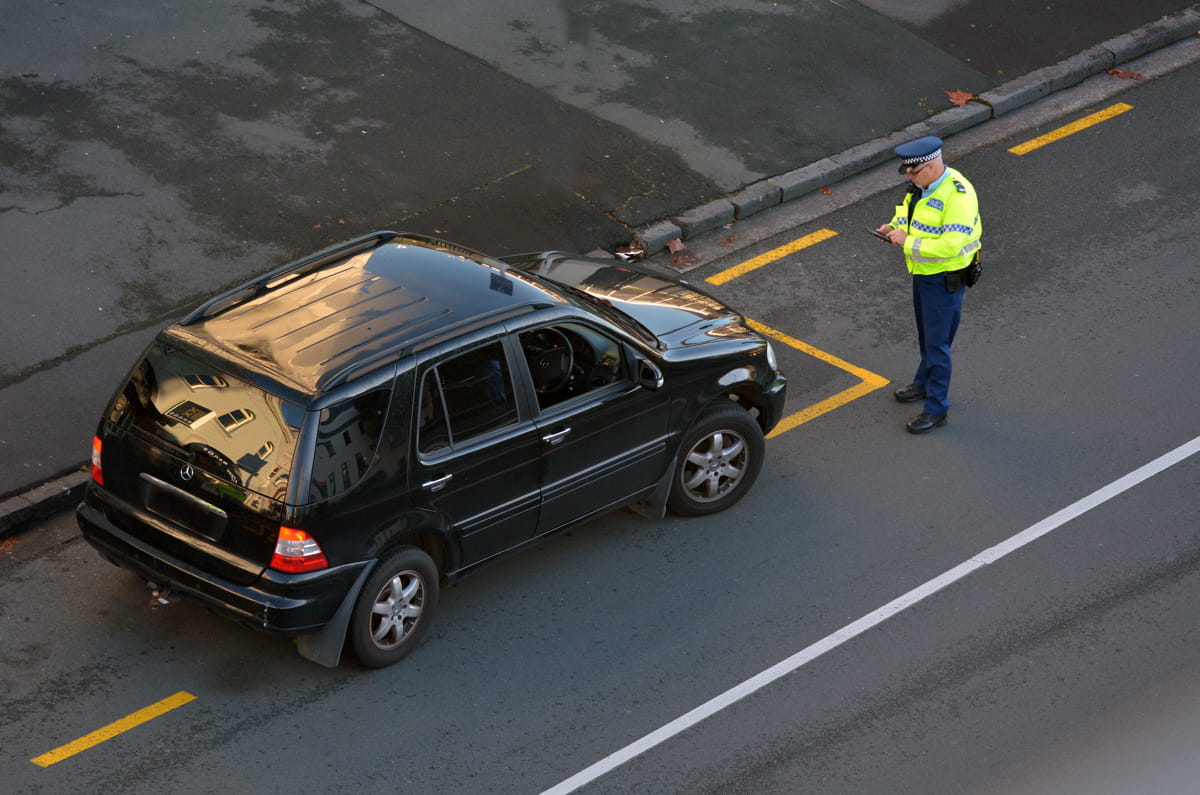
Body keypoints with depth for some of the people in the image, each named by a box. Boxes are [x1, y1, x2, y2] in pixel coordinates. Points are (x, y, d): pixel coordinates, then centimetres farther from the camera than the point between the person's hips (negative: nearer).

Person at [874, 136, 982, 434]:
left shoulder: (958, 195, -30)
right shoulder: (924, 185, -1)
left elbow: (951, 245, -34)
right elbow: (910, 207, 19)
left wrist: (908, 242, -28)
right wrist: (895, 225, -2)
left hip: (945, 278, -9)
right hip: (923, 272, 9)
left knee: (937, 342, 0)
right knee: (926, 334, 26)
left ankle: (937, 409, 10)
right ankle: (925, 384, 46)